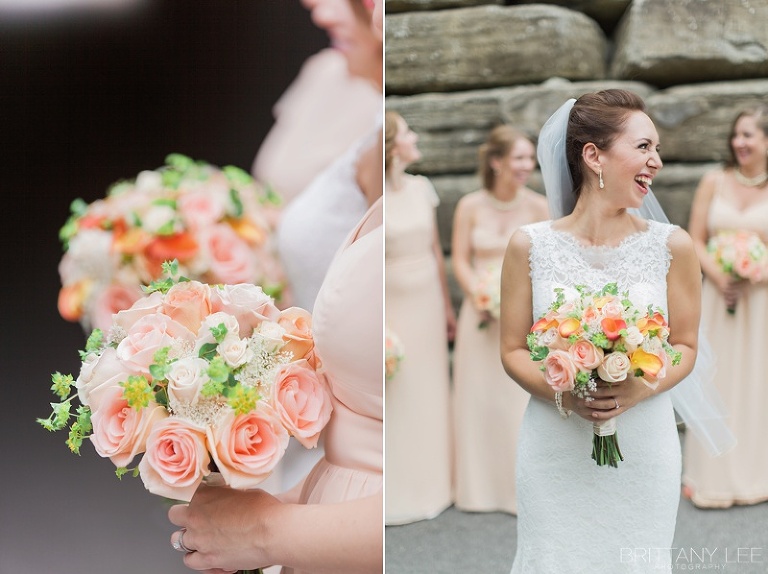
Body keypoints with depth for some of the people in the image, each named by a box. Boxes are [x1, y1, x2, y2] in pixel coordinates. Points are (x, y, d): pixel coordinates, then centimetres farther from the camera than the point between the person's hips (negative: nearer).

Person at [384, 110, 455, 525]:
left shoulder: (421, 188, 3)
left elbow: (435, 250, 10)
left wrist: (447, 306, 12)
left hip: (427, 302, 5)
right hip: (391, 305, -5)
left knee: (430, 393, 13)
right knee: (394, 398, 4)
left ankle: (430, 484, 30)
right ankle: (395, 493, 21)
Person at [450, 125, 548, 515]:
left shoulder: (537, 206, -4)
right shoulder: (469, 206, -3)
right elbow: (460, 260, 0)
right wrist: (479, 296, -14)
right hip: (482, 310, 1)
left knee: (523, 399, -1)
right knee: (479, 398, 7)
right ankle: (480, 490, 21)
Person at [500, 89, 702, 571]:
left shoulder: (672, 245, -3)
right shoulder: (530, 245, -4)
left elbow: (685, 346, 4)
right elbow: (513, 351, 2)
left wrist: (641, 390, -15)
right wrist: (561, 394, -16)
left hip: (644, 447, 1)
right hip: (555, 450, 0)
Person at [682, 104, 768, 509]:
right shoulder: (715, 182, 2)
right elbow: (695, 240, 0)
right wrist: (720, 277, -14)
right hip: (719, 295, 0)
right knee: (716, 380, 3)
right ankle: (711, 477, 12)